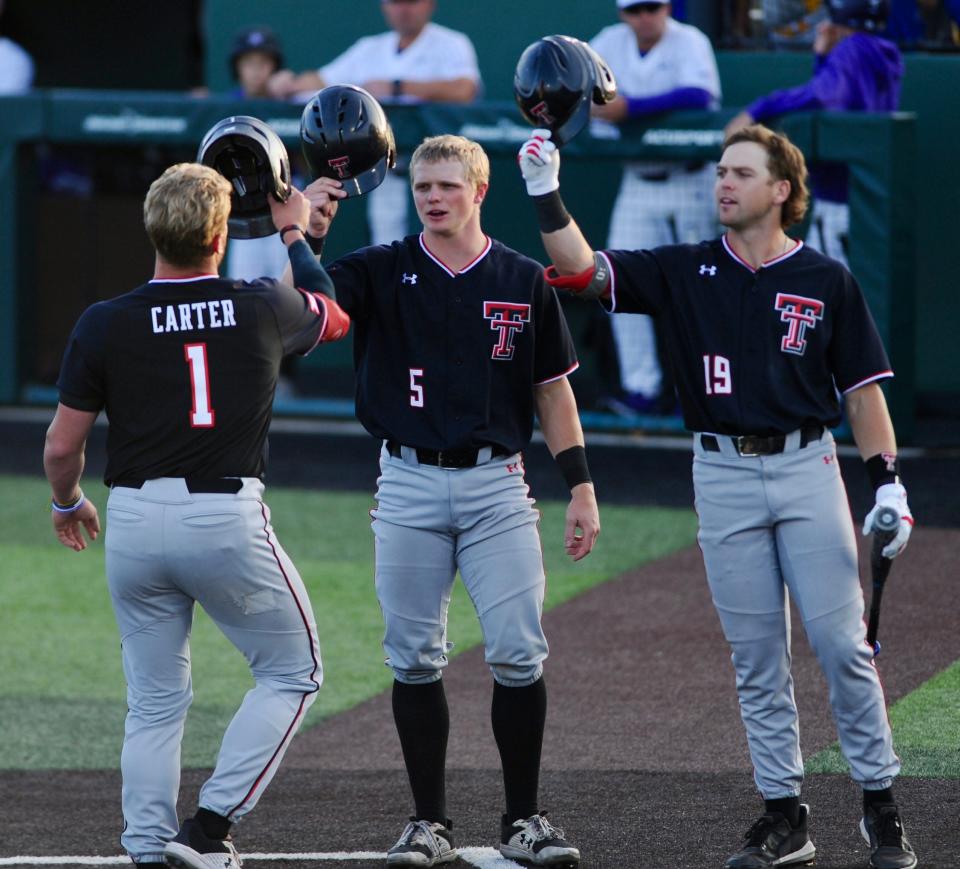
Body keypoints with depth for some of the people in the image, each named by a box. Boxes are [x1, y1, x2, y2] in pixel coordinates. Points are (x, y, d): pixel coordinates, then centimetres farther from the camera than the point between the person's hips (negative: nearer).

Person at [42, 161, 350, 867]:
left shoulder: (105, 324, -4)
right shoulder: (262, 309, -4)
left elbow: (61, 446, 1)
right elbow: (334, 316, 20)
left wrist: (67, 504, 22)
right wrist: (295, 235, 35)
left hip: (134, 523, 2)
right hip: (228, 518, -2)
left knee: (155, 700, 13)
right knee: (294, 673, 13)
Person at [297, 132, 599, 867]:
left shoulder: (524, 281, 4)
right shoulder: (383, 272, 3)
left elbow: (553, 391, 8)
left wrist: (581, 489, 4)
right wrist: (306, 234, -27)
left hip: (497, 484, 0)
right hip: (409, 486, 0)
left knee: (519, 655, -5)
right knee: (415, 659, 3)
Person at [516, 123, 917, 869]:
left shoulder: (826, 281, 2)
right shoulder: (687, 272, 6)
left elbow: (862, 386, 3)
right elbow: (583, 270, -2)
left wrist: (888, 484, -5)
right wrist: (546, 194, -15)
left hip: (806, 468, -2)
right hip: (722, 476, 2)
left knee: (842, 644, -5)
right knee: (757, 658, 5)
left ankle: (881, 806, 5)